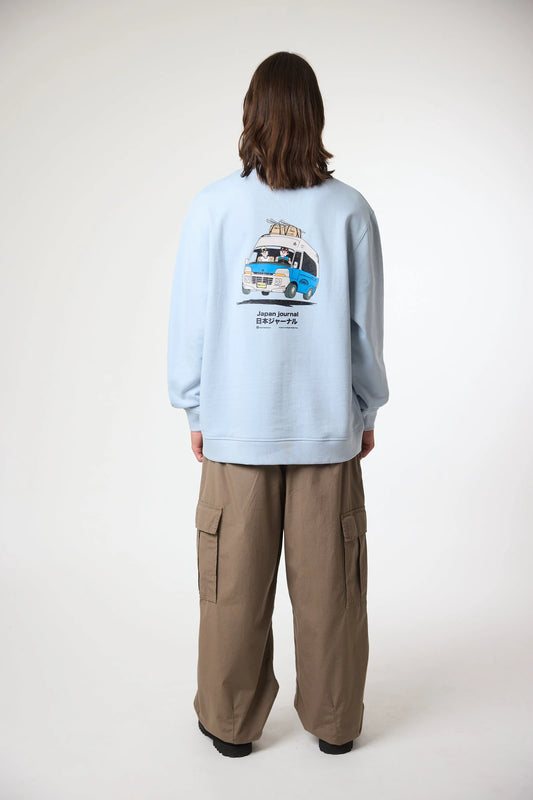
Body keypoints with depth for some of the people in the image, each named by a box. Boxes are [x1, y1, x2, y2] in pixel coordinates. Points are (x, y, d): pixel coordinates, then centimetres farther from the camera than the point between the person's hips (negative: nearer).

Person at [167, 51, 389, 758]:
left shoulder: (213, 205, -3)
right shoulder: (350, 209, -2)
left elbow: (190, 320, -1)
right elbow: (367, 326, 1)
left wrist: (195, 410, 10)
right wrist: (367, 411, 13)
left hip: (236, 428, 0)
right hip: (328, 429, 1)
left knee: (235, 586, 12)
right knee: (328, 587, 13)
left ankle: (231, 722, 30)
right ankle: (334, 721, 31)